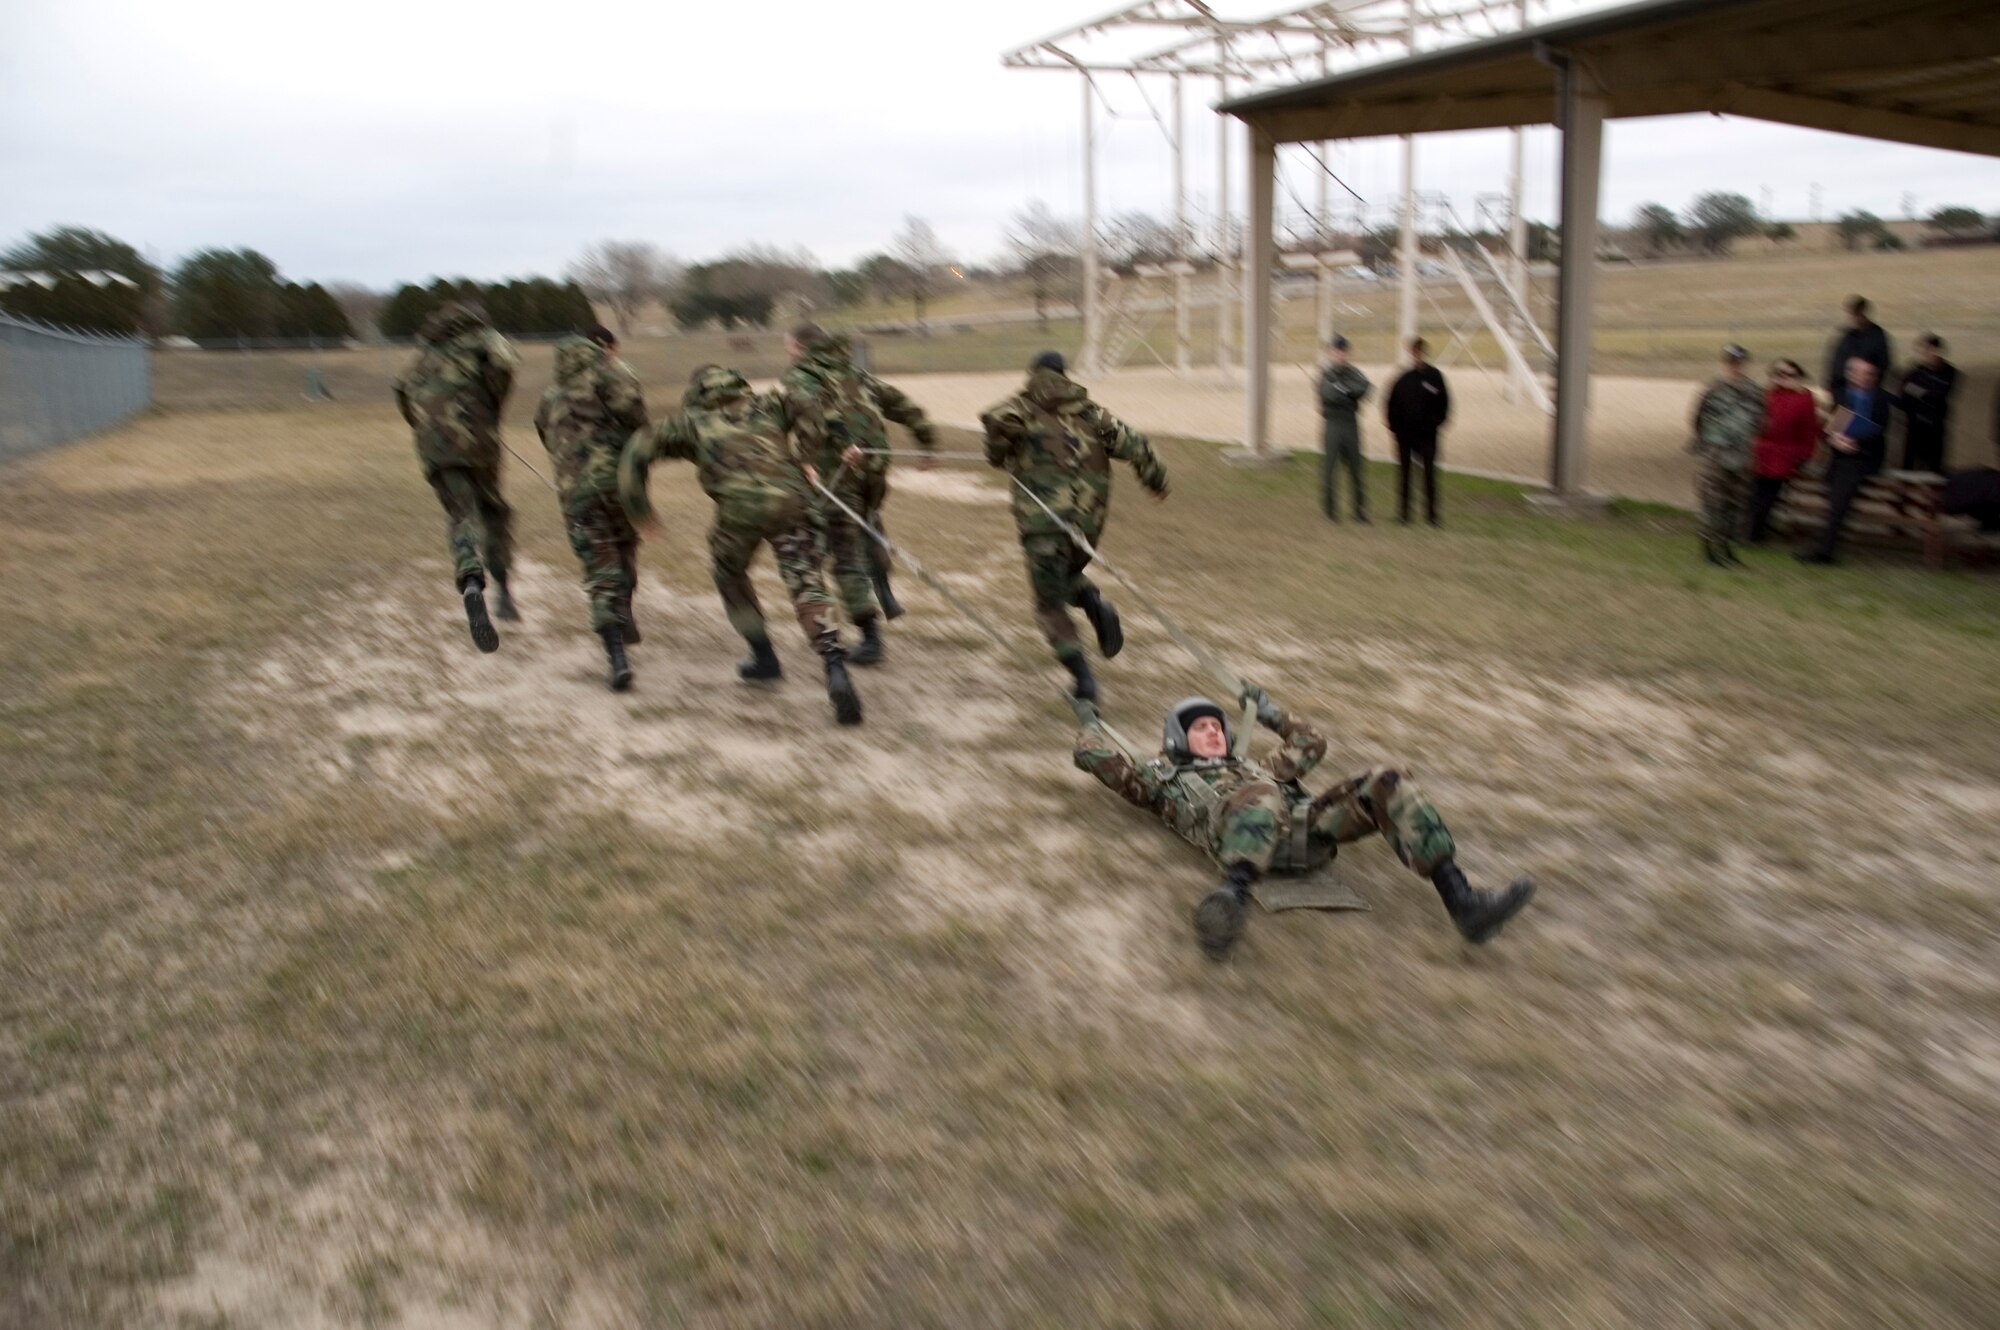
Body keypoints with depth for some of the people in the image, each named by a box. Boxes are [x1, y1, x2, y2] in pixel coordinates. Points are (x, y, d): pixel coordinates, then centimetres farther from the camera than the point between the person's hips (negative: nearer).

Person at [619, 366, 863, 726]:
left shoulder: (691, 420, 26)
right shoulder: (767, 407, 31)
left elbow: (638, 450, 18)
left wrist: (639, 508, 20)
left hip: (740, 509, -1)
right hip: (792, 501, 1)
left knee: (729, 576, 27)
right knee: (806, 587, -4)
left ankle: (764, 658, 31)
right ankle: (836, 672, -24)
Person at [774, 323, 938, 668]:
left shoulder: (798, 376, 4)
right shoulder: (856, 375, 21)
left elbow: (811, 407, -19)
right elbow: (903, 406, 18)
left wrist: (842, 441, -30)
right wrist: (928, 441, 19)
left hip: (837, 470, -6)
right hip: (875, 464, 6)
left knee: (846, 554, 2)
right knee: (868, 523, 34)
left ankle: (870, 636, 0)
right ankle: (885, 593, 21)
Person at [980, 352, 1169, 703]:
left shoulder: (1023, 409, 5)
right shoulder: (1089, 412, 13)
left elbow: (996, 419, -16)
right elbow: (1133, 444, 8)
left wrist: (1000, 456, 5)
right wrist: (1156, 480, 23)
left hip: (1043, 519, -4)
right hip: (1090, 517, 4)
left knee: (1050, 602, 7)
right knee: (1068, 574, 30)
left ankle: (1083, 676, -7)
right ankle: (1096, 605, -2)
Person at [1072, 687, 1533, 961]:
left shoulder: (1252, 768, 44)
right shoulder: (1166, 779, 30)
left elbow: (1310, 744, 54)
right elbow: (1098, 758, 28)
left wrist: (1270, 714, 58)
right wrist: (1089, 721, 45)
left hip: (1306, 828, 6)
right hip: (1250, 838, -6)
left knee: (1384, 783, -18)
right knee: (1261, 792, -42)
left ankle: (1461, 902, -30)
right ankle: (1232, 898, -71)